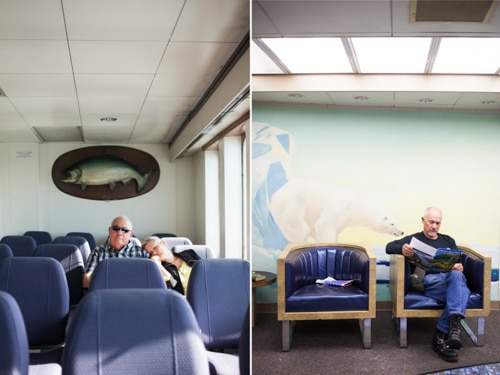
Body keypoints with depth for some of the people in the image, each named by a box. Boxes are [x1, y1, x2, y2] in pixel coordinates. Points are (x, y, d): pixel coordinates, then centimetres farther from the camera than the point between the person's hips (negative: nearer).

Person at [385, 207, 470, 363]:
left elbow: (458, 263, 25)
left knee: (457, 276, -37)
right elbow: (389, 247, 5)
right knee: (459, 292, -33)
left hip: (450, 276, 3)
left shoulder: (448, 240, 32)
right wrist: (402, 248, -20)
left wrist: (459, 267, -2)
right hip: (428, 280, -3)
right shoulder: (414, 239, 19)